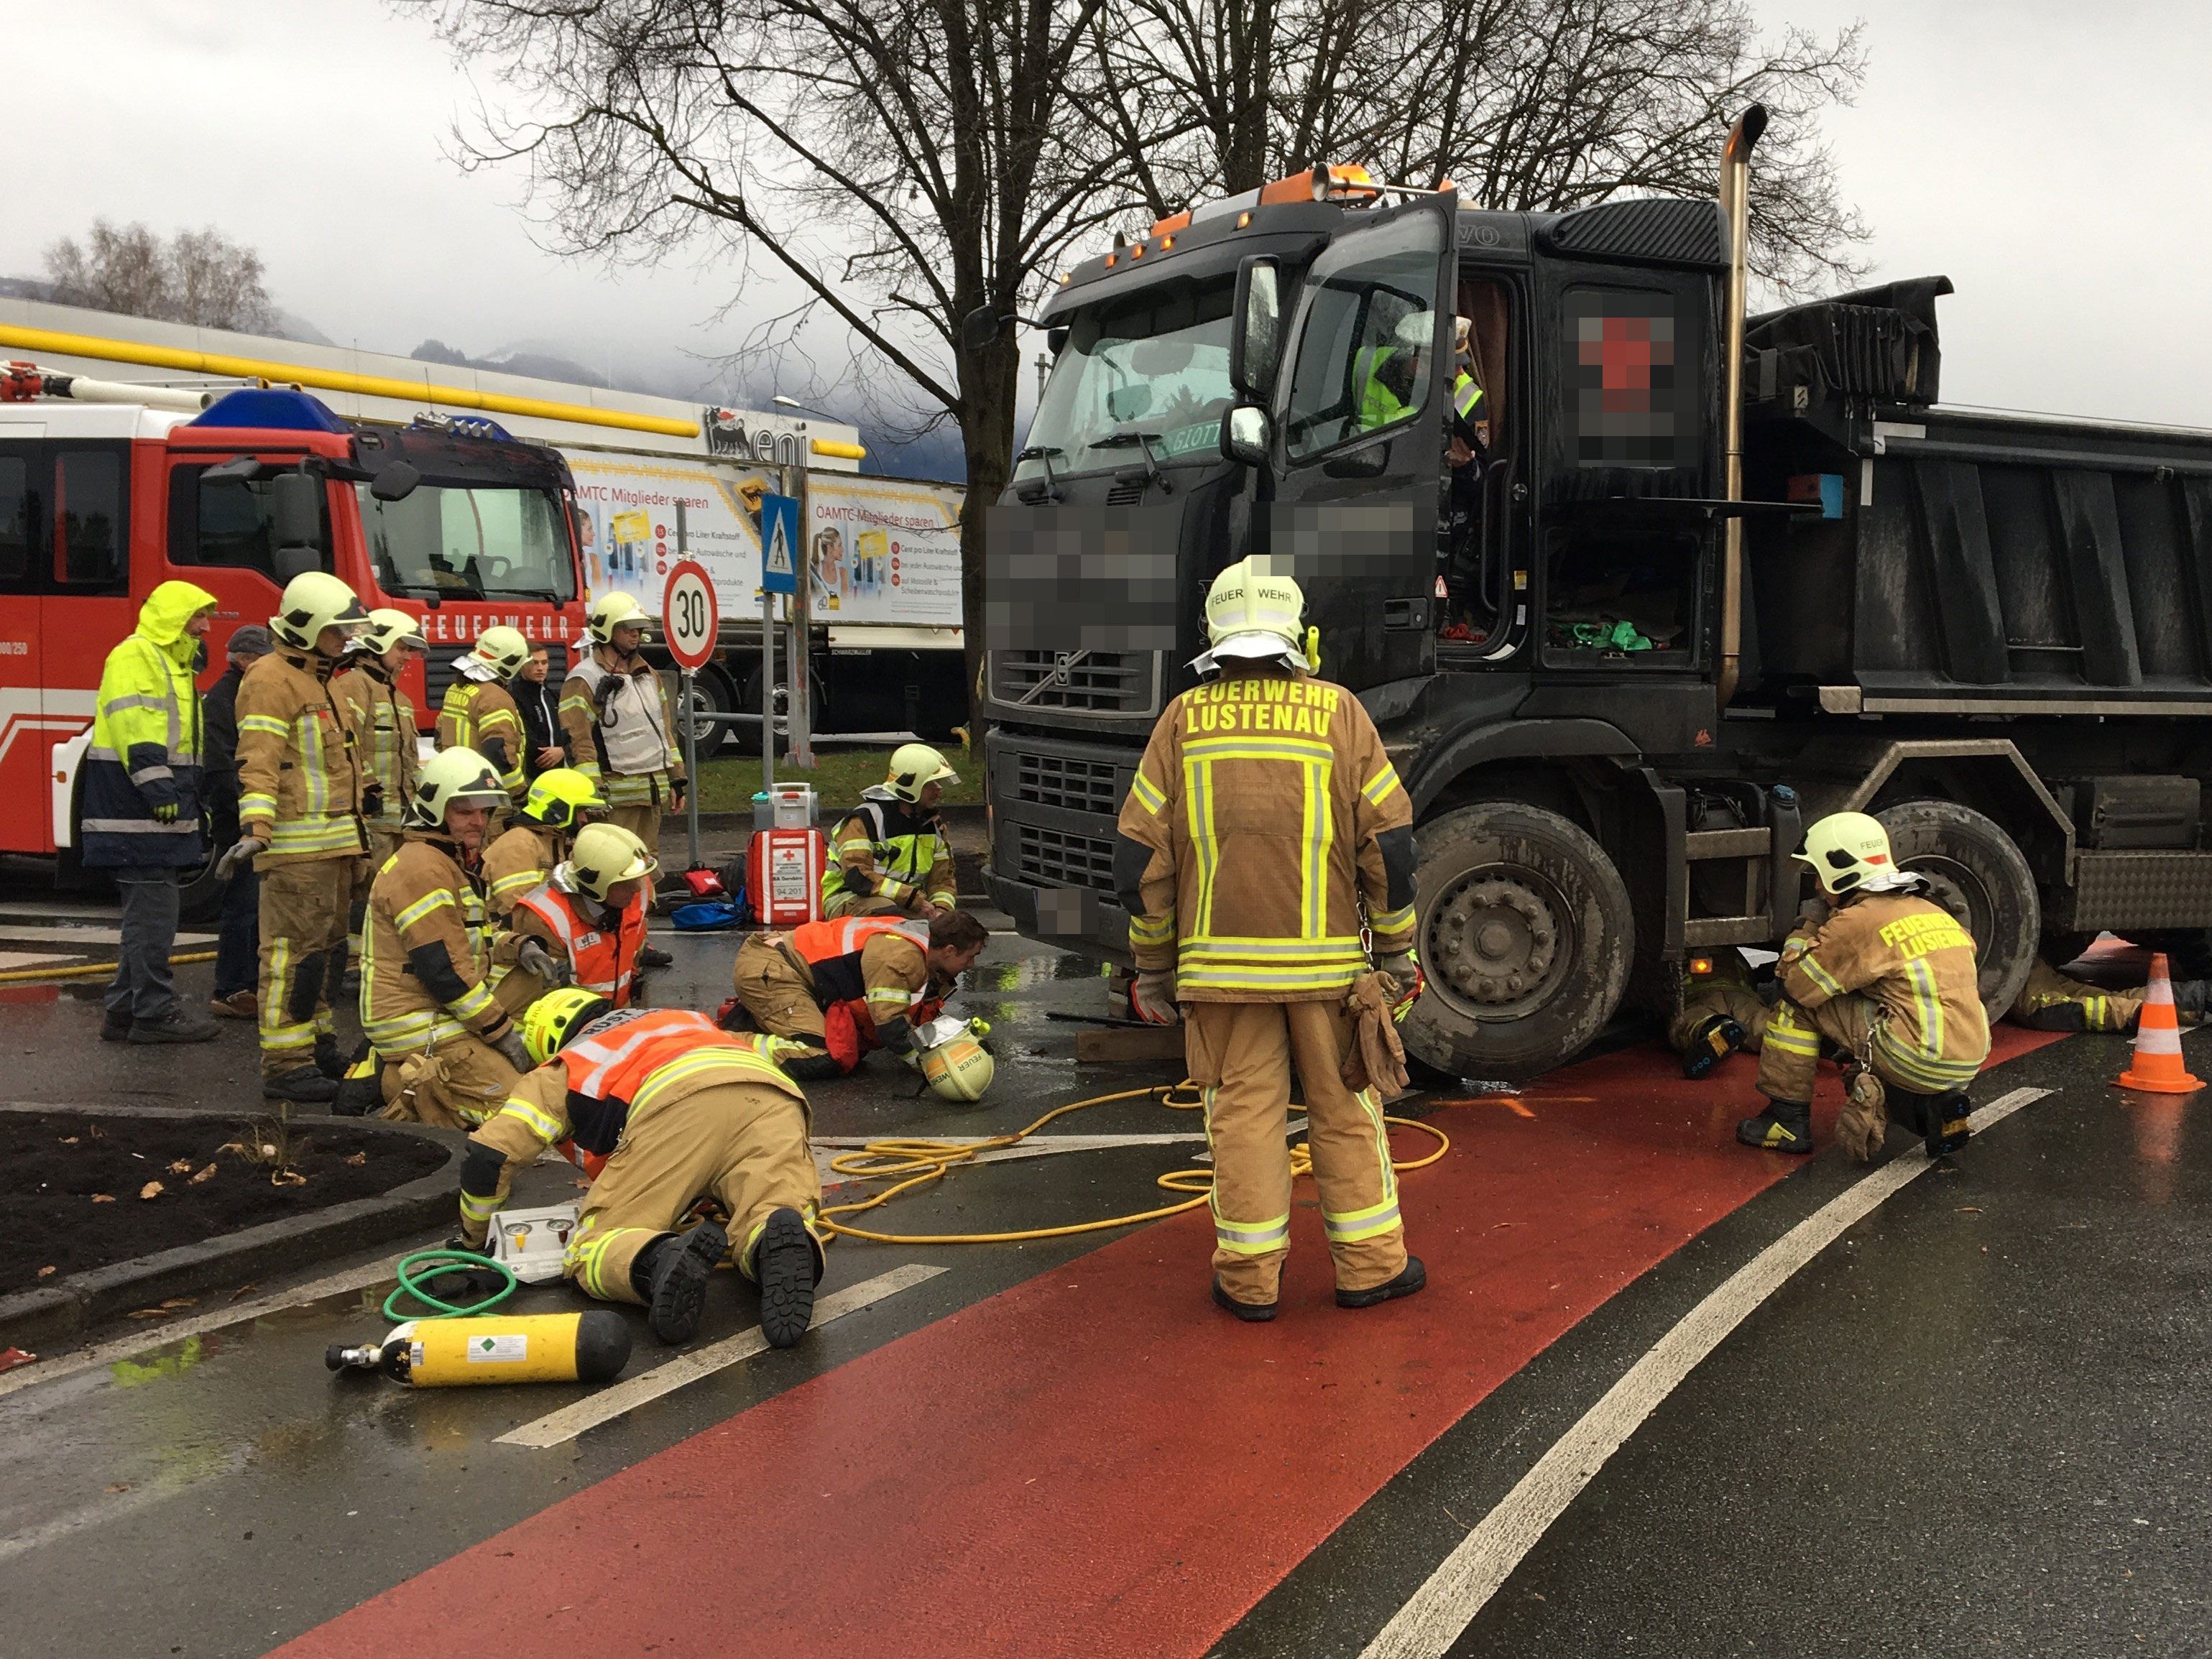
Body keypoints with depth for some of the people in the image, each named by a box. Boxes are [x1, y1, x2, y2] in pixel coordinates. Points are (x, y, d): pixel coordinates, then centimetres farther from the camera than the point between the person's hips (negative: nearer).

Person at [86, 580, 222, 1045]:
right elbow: (133, 727, -21)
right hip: (135, 811, -11)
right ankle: (155, 1013, -4)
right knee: (153, 911, -9)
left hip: (157, 813, 11)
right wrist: (157, 786, -27)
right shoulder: (134, 656, -10)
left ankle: (125, 1013, 19)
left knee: (149, 913, 13)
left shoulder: (172, 663, 22)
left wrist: (195, 801, 23)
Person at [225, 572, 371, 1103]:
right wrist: (256, 830, -33)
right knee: (295, 951, -10)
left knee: (327, 949, 17)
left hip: (332, 846, 10)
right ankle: (285, 1065, -7)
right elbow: (258, 761, -21)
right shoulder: (272, 680, -11)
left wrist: (353, 838, 33)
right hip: (296, 846, -10)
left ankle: (317, 1046, 27)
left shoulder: (318, 680, 21)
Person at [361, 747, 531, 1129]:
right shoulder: (422, 868, -16)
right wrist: (504, 1034, -15)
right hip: (423, 1031, -11)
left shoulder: (452, 864, 19)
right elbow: (444, 971, -21)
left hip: (444, 1022, 11)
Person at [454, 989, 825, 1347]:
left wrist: (473, 1236, 41)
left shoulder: (564, 1068, 32)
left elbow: (486, 1154, 23)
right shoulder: (682, 1018, 45)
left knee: (593, 1254, 1)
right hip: (774, 1094, 4)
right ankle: (782, 1242, -40)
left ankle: (661, 1262, -34)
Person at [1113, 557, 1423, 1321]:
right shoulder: (1336, 711, -2)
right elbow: (1388, 840, -2)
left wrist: (1153, 964, 10)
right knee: (1345, 1109, 11)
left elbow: (1140, 855, 1)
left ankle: (1249, 1277, 13)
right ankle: (1369, 1264, 19)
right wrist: (1396, 946, 8)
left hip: (1220, 963, 1)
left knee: (1243, 1112, 7)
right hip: (1326, 961, 0)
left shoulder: (1183, 720, 1)